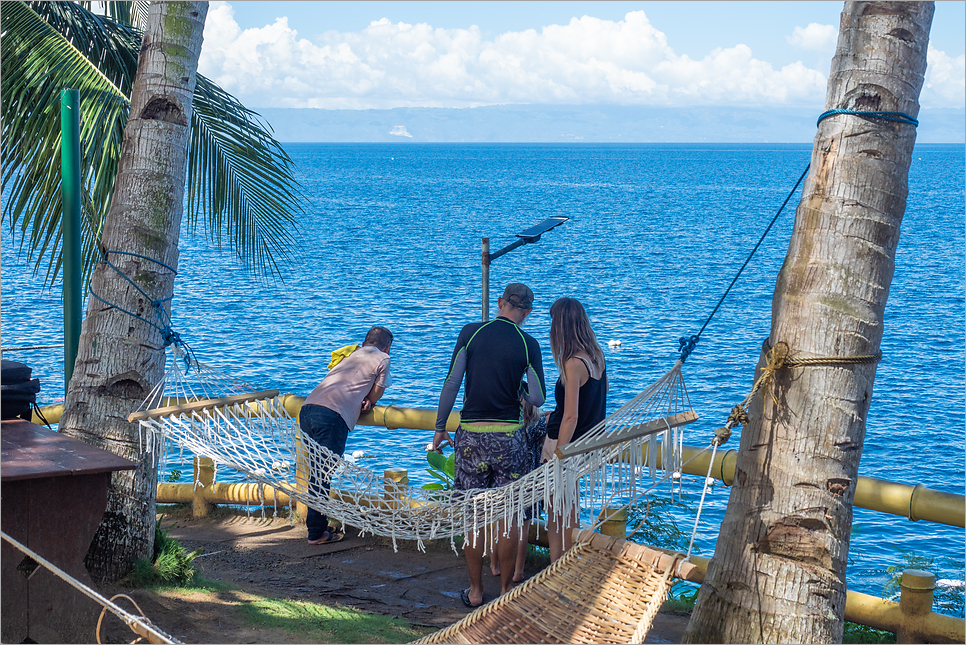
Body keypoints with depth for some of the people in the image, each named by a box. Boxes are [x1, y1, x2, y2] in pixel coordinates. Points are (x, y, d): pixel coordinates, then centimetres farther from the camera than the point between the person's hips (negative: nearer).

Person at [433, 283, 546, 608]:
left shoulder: (471, 333, -1)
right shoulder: (528, 344, -3)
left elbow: (451, 384, -2)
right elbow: (538, 398, -2)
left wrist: (440, 428, 7)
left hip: (471, 434, 1)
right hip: (509, 436, -1)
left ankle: (475, 591, 14)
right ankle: (506, 588, 14)